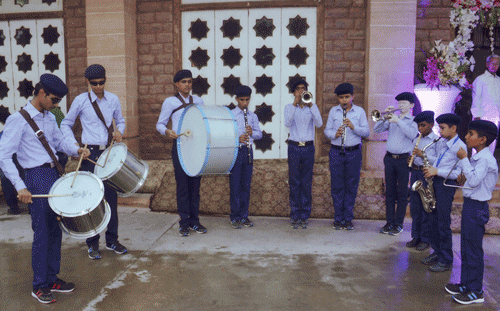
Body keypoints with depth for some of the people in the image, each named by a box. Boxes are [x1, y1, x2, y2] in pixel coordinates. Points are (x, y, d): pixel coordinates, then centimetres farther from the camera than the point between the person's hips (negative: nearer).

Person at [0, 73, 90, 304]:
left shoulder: (50, 118, 12)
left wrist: (76, 150, 3)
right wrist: (20, 186, -22)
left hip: (56, 174, 8)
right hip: (37, 178, -7)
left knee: (55, 230, 12)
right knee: (42, 232, -2)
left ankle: (52, 279, 25)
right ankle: (39, 286, 13)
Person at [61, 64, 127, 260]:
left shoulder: (113, 100, 7)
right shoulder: (80, 101, -1)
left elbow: (120, 121, 19)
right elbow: (66, 124, 7)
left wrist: (119, 131, -3)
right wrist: (74, 144, -8)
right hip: (90, 153, -3)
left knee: (111, 196, 7)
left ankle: (112, 240, 19)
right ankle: (92, 244, 12)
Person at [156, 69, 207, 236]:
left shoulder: (198, 101, 14)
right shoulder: (170, 102, 3)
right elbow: (160, 124, 4)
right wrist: (167, 132, -18)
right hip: (179, 146, -3)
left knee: (195, 184, 6)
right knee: (182, 185, -2)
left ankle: (194, 221, 14)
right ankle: (184, 223, 7)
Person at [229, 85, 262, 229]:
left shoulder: (253, 116, 12)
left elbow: (260, 134, 11)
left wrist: (252, 132, -11)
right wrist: (237, 139, -23)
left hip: (248, 151, 4)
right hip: (235, 152, -4)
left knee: (246, 186, 8)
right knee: (235, 186, -1)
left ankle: (244, 216, 17)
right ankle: (235, 218, 7)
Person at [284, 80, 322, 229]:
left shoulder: (312, 107, 8)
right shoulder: (289, 107, 7)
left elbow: (319, 124, -9)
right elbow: (287, 123, -12)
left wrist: (310, 105, -17)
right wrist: (295, 104, -19)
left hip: (308, 148, 1)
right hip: (294, 147, -1)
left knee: (307, 183, 3)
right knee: (294, 183, 1)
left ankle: (304, 216, 11)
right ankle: (294, 216, 9)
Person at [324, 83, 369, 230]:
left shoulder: (360, 111, 4)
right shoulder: (333, 111, 8)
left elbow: (367, 132, -1)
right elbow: (327, 130, 6)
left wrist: (353, 127, -18)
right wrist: (335, 134, -15)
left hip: (354, 153, 0)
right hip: (336, 152, 1)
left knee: (351, 186, 4)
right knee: (337, 186, 3)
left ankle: (348, 218, 15)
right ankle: (338, 218, 13)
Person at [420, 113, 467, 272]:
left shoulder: (460, 147, -12)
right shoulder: (440, 143, 12)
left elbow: (458, 173, -17)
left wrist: (437, 171, -20)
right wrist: (430, 170, 6)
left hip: (446, 185, -8)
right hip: (434, 182, 8)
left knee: (443, 223, -2)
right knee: (433, 220, 13)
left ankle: (446, 261, 9)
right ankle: (437, 252, 27)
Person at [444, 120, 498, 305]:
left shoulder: (485, 158, -17)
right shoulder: (478, 157, 12)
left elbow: (474, 181, -28)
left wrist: (464, 160, -22)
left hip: (477, 208, -10)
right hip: (470, 204, 10)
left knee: (473, 250, -1)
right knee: (466, 248, 17)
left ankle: (476, 292, 10)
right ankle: (466, 284, 28)